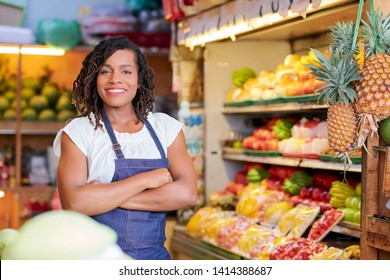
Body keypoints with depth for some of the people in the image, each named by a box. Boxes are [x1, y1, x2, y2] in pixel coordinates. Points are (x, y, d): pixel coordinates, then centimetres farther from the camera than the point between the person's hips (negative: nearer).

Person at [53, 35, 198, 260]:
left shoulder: (166, 127, 1)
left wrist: (105, 196, -17)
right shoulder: (79, 131, -6)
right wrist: (146, 179, -16)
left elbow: (186, 194, -13)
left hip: (155, 255, 2)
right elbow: (73, 203, -19)